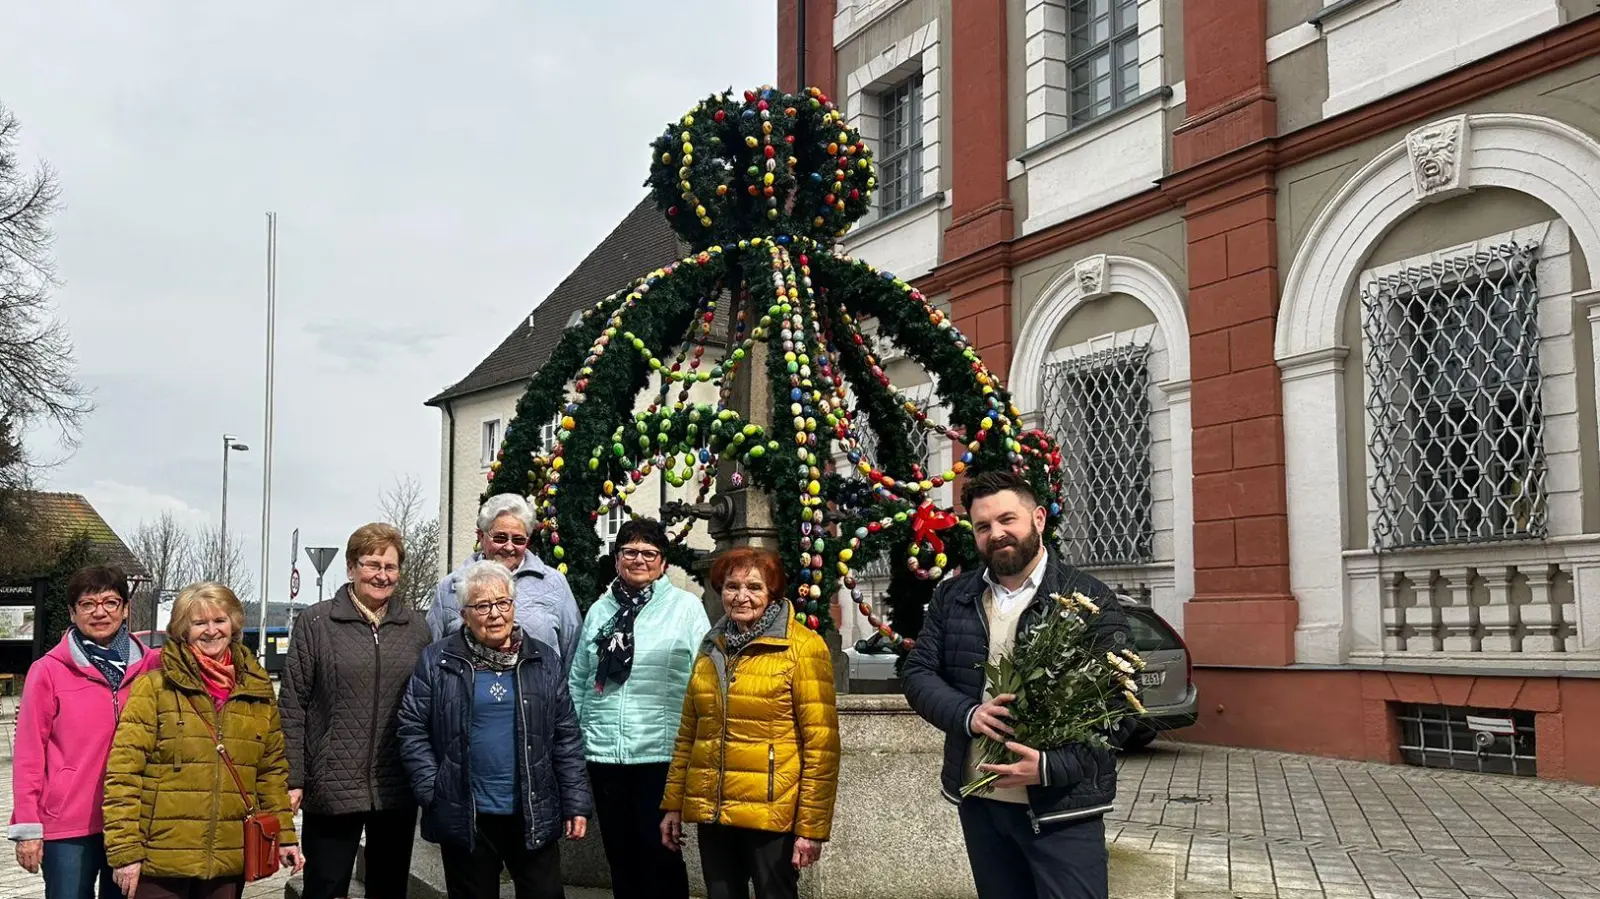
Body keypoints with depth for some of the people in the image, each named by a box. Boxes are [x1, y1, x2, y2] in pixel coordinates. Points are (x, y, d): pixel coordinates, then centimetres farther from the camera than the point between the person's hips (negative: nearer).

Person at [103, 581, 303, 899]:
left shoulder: (258, 689, 9)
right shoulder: (153, 687, -4)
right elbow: (123, 772, -7)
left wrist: (283, 835, 9)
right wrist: (125, 850, -12)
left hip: (229, 860, 4)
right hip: (161, 860, -3)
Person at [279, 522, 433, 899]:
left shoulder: (415, 626, 7)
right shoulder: (315, 622, -2)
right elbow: (292, 707, -4)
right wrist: (292, 779, -8)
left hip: (398, 790, 3)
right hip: (332, 787, -3)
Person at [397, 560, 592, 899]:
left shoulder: (544, 661, 5)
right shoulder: (437, 662, -1)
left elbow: (567, 738, 5)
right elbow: (413, 730, 0)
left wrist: (576, 804, 1)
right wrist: (433, 792, -7)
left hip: (534, 816, 1)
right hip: (465, 818, -1)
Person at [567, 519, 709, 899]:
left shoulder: (687, 607, -1)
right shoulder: (599, 611, 11)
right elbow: (577, 682, 14)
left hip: (661, 754, -4)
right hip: (603, 753, 4)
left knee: (659, 854, 2)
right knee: (620, 853, 12)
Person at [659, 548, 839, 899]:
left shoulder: (803, 647, -8)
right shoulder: (712, 647, 11)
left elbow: (821, 743, -11)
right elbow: (689, 733, 16)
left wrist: (812, 826, -14)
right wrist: (673, 804, 12)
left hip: (771, 814, -5)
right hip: (712, 811, 5)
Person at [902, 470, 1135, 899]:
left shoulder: (1091, 600, -7)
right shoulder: (952, 597, 7)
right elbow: (918, 674, 5)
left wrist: (1052, 766, -23)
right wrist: (968, 713, -16)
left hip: (1062, 807, -4)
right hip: (979, 802, 4)